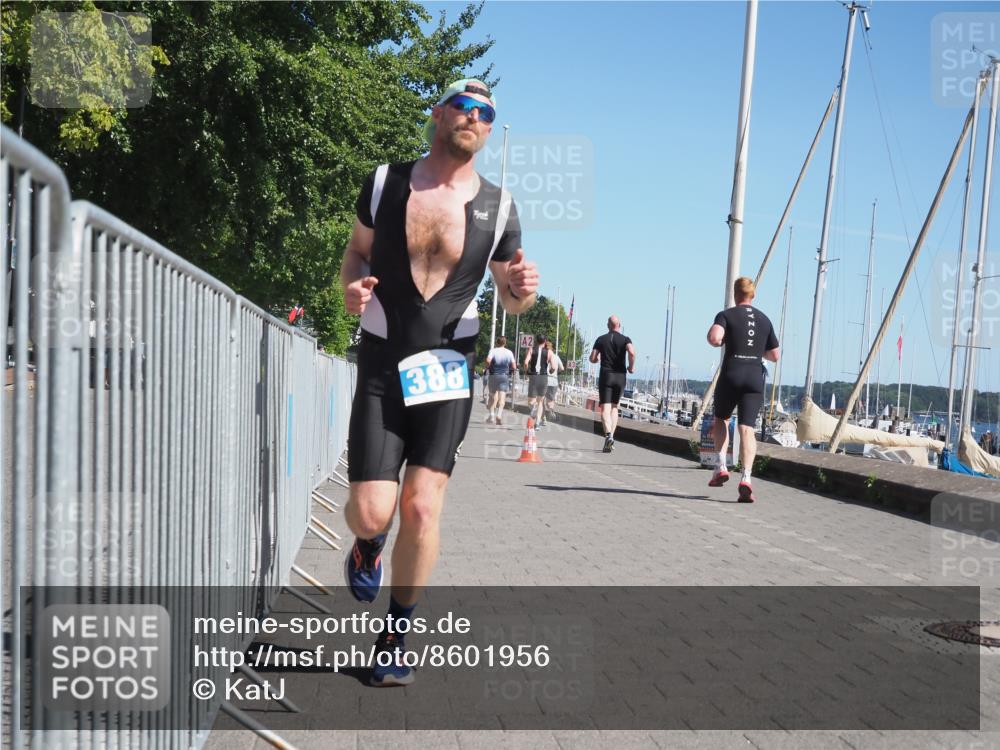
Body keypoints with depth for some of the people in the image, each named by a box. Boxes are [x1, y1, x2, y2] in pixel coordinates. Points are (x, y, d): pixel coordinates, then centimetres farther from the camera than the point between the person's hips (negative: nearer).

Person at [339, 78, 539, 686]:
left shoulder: (497, 208, 2)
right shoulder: (385, 182, 1)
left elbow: (511, 301, 10)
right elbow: (356, 251, 15)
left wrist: (523, 289, -14)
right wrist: (352, 285, -8)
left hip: (448, 368, 0)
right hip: (382, 364, 0)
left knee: (422, 509, -7)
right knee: (370, 512, -7)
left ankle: (397, 635, 16)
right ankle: (370, 543, 33)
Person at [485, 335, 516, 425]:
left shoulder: (493, 350, 0)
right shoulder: (509, 352, 4)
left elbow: (488, 360, -19)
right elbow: (514, 367, 1)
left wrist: (487, 367, 0)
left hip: (494, 375, 0)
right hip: (505, 376, 0)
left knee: (493, 395, 14)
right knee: (502, 396, -5)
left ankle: (491, 414, 10)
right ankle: (499, 414, -22)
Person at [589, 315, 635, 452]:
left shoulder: (601, 339, 5)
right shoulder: (625, 339, 2)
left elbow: (592, 359, 2)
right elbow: (632, 352, -18)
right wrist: (632, 366, -2)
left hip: (605, 375, -1)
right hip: (620, 376, 1)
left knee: (605, 408, -8)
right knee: (614, 407, 17)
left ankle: (608, 435, -30)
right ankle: (611, 435, 9)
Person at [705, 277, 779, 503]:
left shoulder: (726, 315, 1)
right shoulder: (764, 320, 14)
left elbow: (714, 338, -19)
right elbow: (775, 355, 17)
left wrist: (712, 335, 4)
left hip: (731, 375, -2)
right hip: (755, 377, 2)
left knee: (721, 419, 21)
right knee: (747, 428, -4)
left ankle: (721, 466, 7)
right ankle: (746, 477, -21)